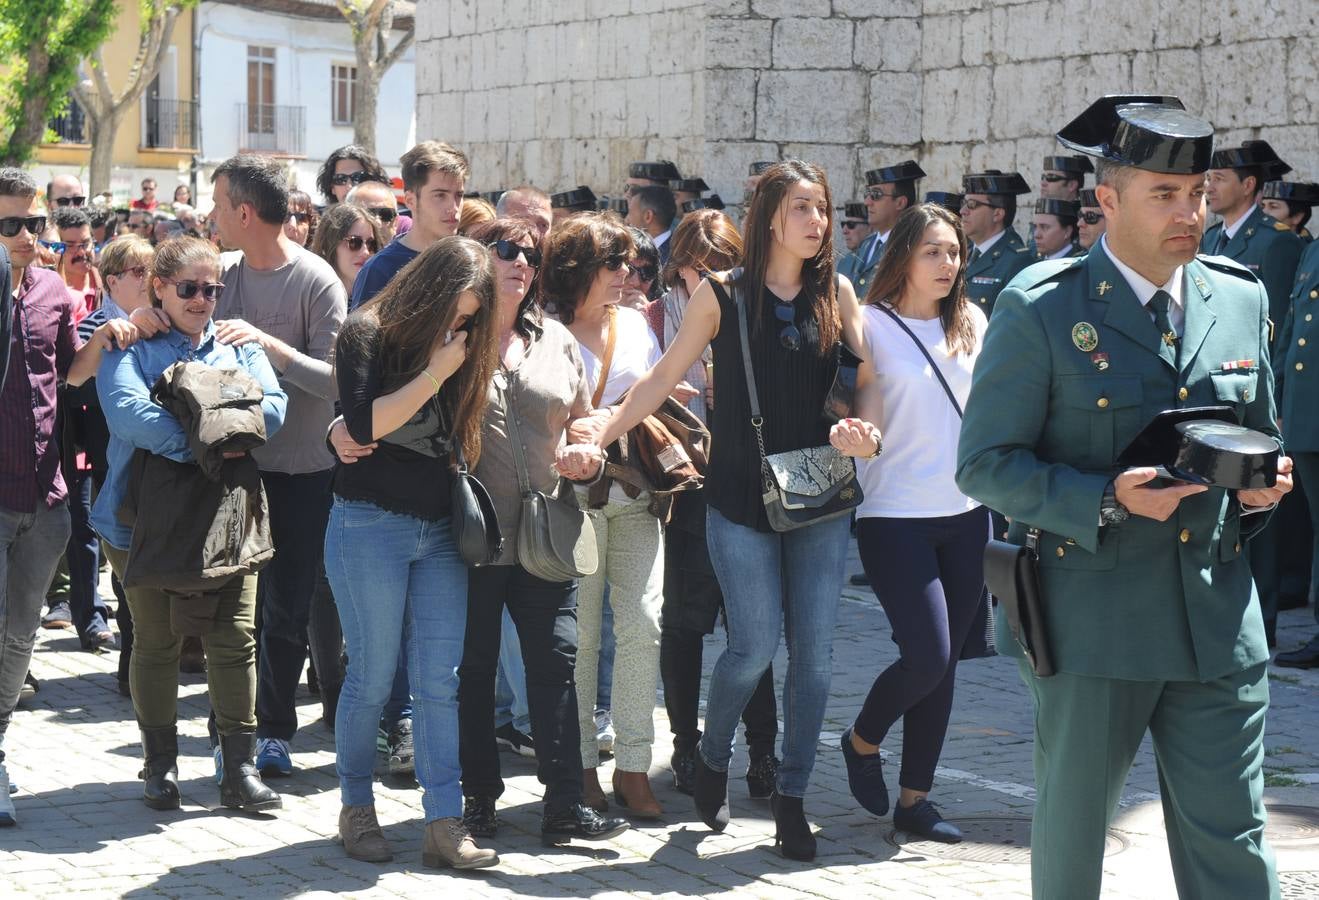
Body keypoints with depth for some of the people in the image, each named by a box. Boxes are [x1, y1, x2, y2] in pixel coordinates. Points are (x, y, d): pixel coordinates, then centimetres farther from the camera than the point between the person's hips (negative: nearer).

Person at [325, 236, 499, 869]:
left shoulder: (458, 351, 12)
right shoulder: (367, 334, -5)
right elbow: (364, 423, -17)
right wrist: (434, 373, -15)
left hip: (439, 532, 5)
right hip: (371, 525, -5)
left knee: (441, 682, 0)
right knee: (372, 678, 1)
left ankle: (444, 824, -1)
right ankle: (356, 809, 16)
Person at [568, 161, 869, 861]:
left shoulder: (835, 294, 6)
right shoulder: (723, 296, -1)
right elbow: (661, 379, 2)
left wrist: (867, 427, -11)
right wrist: (597, 438, -5)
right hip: (741, 496, -3)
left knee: (814, 651, 0)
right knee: (755, 644, -5)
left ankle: (791, 796, 11)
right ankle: (712, 761, 23)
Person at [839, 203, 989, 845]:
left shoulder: (972, 324, 8)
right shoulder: (872, 326, -5)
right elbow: (861, 425, -6)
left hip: (965, 514, 5)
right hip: (895, 516, -5)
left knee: (943, 662, 6)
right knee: (927, 655, -13)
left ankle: (914, 798, 16)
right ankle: (862, 742, 16)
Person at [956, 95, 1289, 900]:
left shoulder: (1241, 299, 8)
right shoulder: (1041, 309, -7)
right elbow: (985, 464, -8)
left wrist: (1261, 483, -3)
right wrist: (1106, 502, -20)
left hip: (1218, 617, 4)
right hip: (1090, 616, -3)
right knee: (1071, 827, 10)